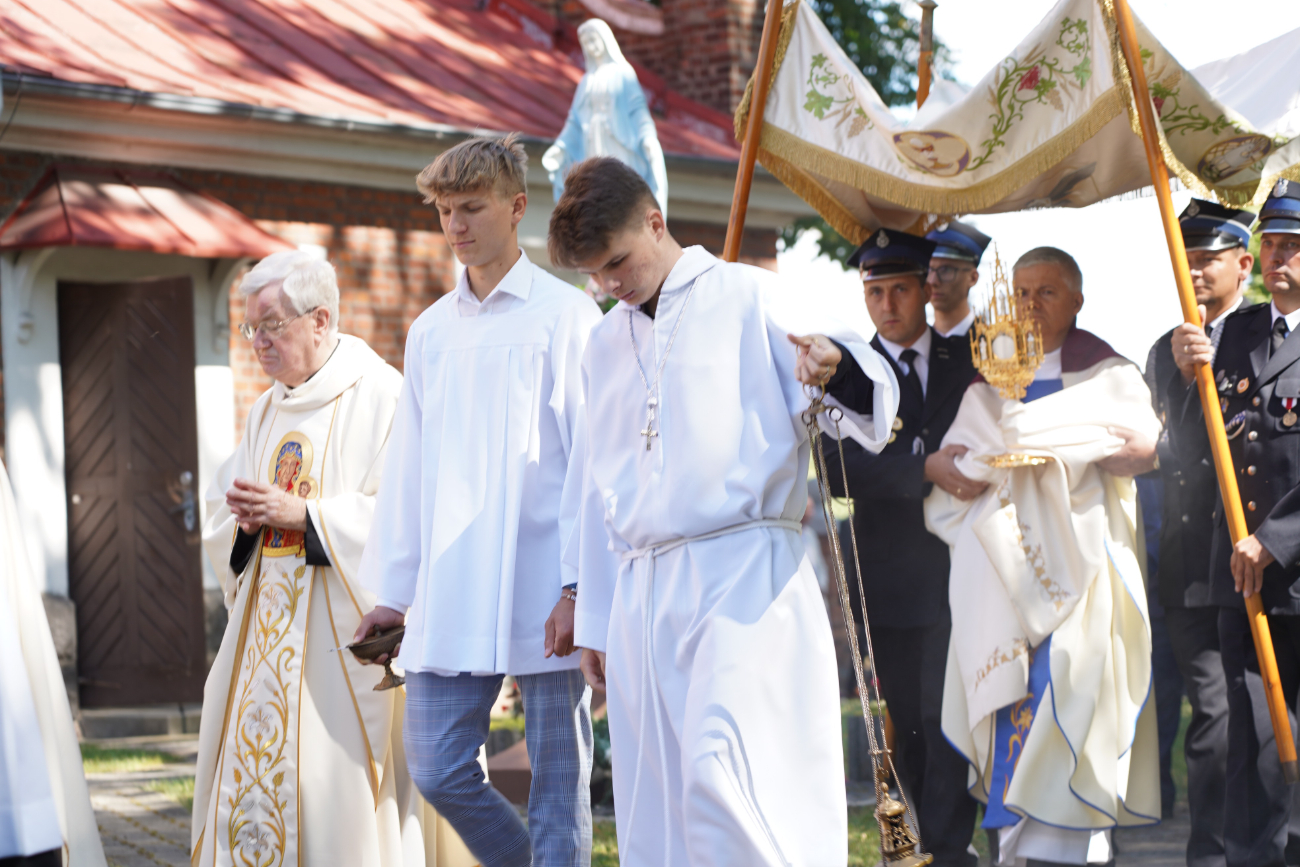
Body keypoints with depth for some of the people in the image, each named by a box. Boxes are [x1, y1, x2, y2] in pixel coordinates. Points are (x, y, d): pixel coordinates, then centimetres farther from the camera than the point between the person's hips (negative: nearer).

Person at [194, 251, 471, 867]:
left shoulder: (381, 396, -7)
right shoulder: (266, 412, 17)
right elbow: (220, 514, 18)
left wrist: (301, 515, -18)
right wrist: (245, 517, -5)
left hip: (344, 627, -7)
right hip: (267, 626, 7)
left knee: (331, 783, -10)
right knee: (249, 769, 3)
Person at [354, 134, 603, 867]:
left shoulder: (565, 314, -1)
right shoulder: (431, 331, 16)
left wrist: (579, 586, -13)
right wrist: (393, 590, 14)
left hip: (543, 591, -5)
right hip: (453, 596, 5)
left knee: (559, 780, -1)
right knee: (439, 771, 2)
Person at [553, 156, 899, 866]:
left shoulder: (751, 300, 1)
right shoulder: (605, 344, 20)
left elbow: (872, 398, -5)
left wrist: (836, 369, -29)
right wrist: (594, 619, 21)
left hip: (743, 575, -6)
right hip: (641, 592, 6)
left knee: (719, 779, -21)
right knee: (656, 804, 5)